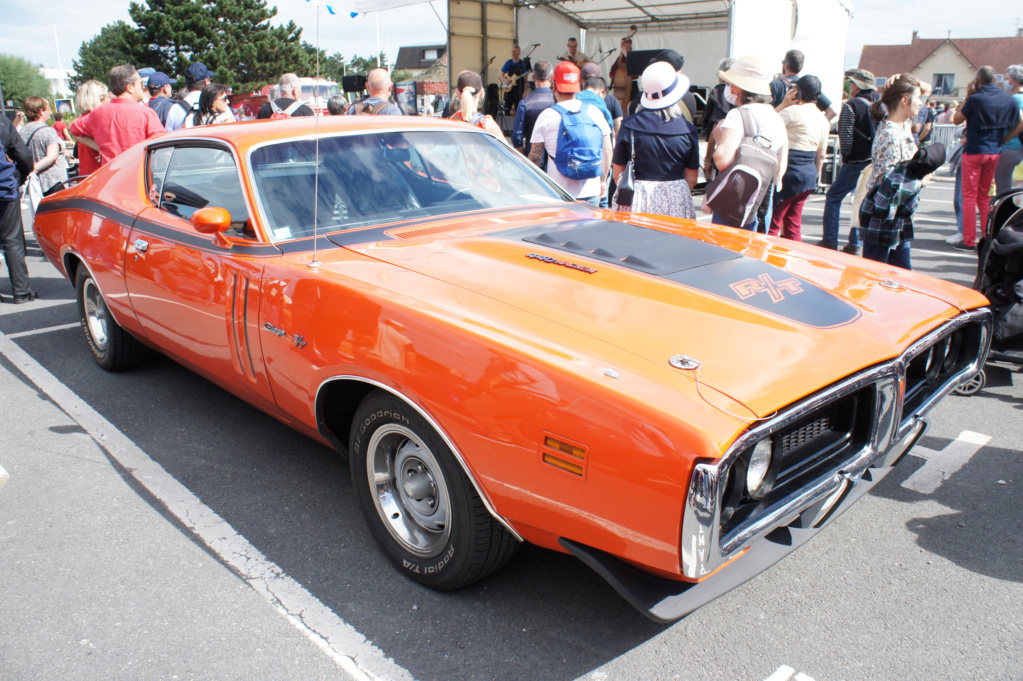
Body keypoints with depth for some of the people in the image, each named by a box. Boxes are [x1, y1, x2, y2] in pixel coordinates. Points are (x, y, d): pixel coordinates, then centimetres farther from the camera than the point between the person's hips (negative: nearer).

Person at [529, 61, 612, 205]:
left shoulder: (546, 116, -3)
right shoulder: (595, 112, 5)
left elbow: (535, 157, -3)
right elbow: (607, 151, 9)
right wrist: (603, 181, 19)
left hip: (558, 193, -2)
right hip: (591, 192, 3)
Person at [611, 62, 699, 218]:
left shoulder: (629, 125, -6)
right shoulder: (688, 130, -4)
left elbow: (617, 172, -1)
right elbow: (692, 178, 3)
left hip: (637, 199, 0)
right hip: (675, 201, 0)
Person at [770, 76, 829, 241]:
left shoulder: (792, 111, -11)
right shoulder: (823, 120, 12)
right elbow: (821, 155, 17)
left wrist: (783, 105, 0)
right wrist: (814, 177, 26)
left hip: (789, 172, -8)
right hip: (809, 174, 8)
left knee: (772, 221, -4)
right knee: (793, 223, 13)